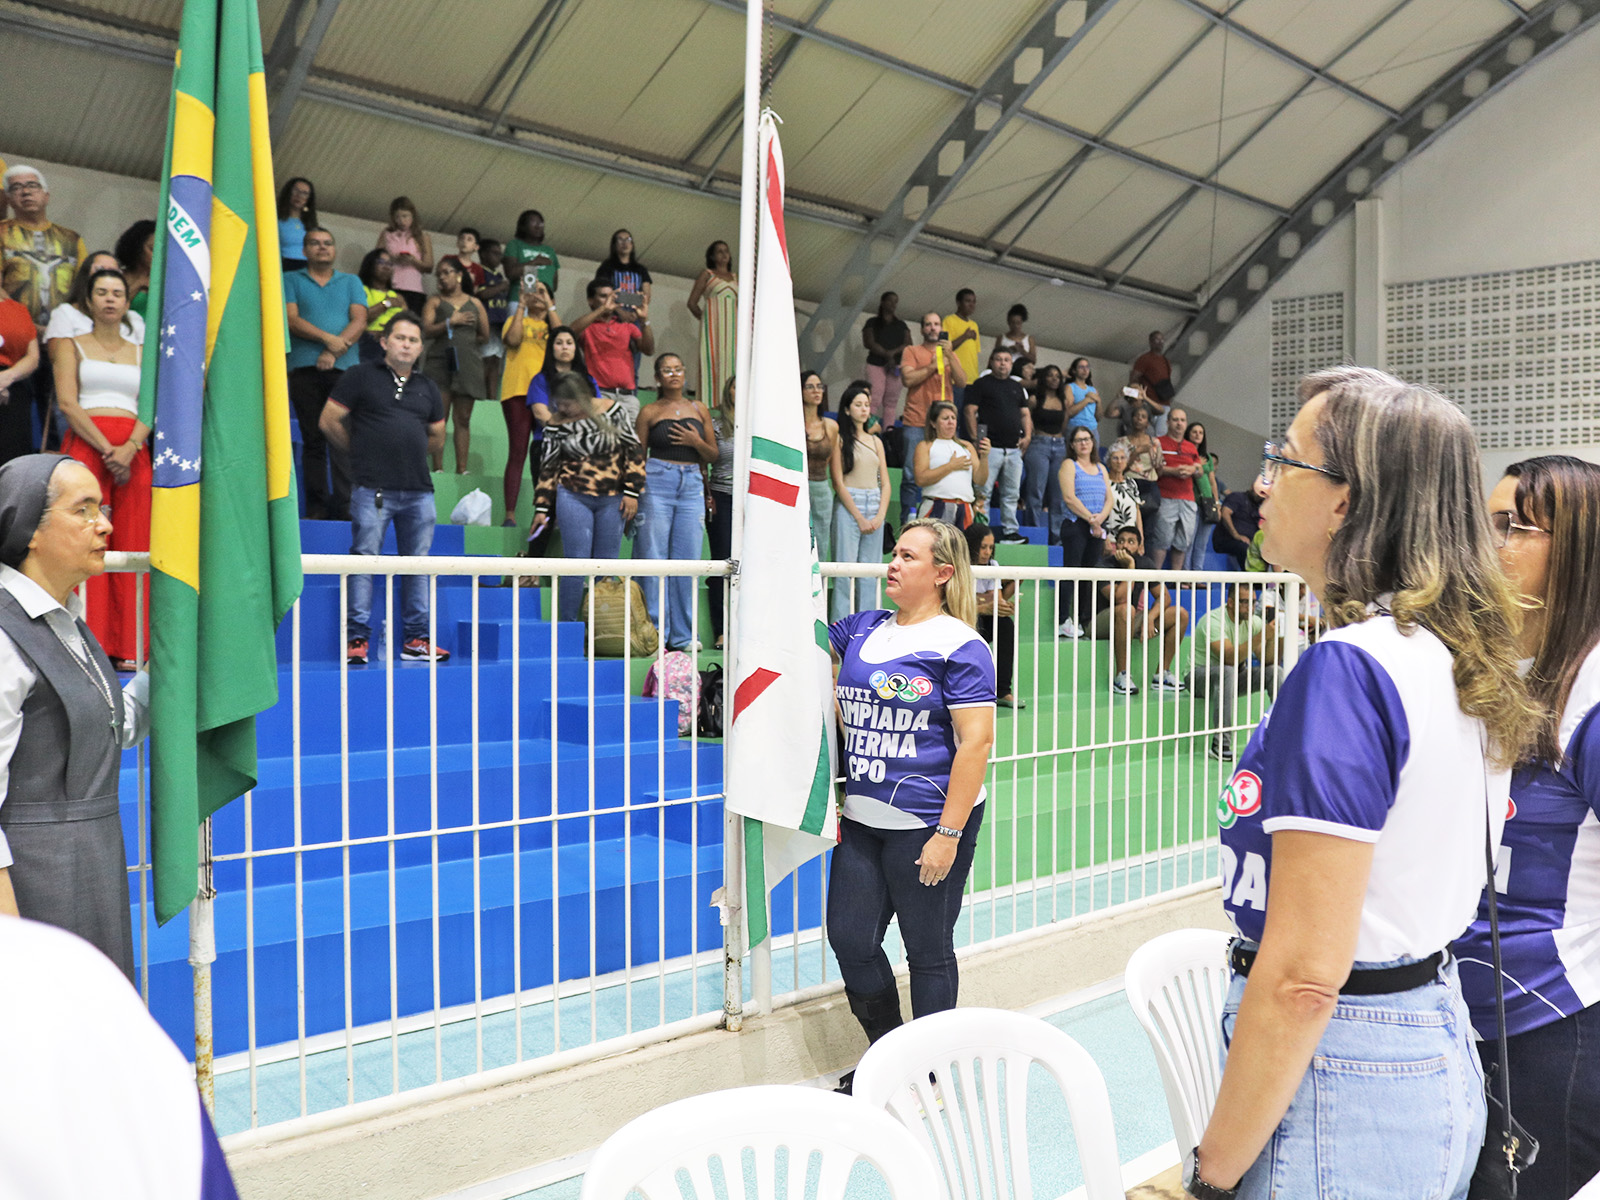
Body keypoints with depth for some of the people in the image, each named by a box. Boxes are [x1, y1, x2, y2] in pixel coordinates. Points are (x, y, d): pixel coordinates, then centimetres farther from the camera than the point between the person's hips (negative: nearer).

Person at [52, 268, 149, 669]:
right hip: (85, 447, -2)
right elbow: (67, 403, -1)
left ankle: (128, 648, -2)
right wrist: (105, 448, -14)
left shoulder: (141, 353, 18)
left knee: (132, 544, -4)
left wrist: (129, 448, -12)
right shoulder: (73, 346, 12)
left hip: (132, 452, 2)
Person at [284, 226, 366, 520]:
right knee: (312, 440, 0)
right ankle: (316, 507, 0)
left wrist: (333, 352, -9)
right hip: (305, 367, 0)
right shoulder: (291, 280, 16)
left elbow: (359, 322, 5)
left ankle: (344, 506, -13)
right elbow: (291, 320, 2)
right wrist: (327, 338, -11)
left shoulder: (351, 282, 19)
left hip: (344, 367, 0)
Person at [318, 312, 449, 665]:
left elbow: (437, 439, 25)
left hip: (419, 490, 5)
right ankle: (356, 637, -1)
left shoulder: (428, 388, 18)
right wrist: (362, 452, 10)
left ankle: (416, 639, 11)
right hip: (373, 488, -4)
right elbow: (329, 421, 3)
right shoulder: (360, 377, 4)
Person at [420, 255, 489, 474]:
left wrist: (463, 341, 11)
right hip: (440, 363, -1)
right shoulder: (434, 302, 10)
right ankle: (438, 468, -7)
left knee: (463, 418, 1)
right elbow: (427, 331, -4)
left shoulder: (474, 303, 15)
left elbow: (484, 335, 14)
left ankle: (461, 469, 1)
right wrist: (451, 322, -10)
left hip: (468, 364, 1)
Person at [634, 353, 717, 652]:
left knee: (688, 559, 1)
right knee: (654, 557, -4)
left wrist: (697, 442, -4)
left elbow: (713, 455, 15)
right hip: (657, 481, -2)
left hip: (692, 484, 2)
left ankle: (683, 634, 8)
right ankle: (655, 633, 2)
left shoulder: (699, 410, 14)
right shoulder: (649, 412, 7)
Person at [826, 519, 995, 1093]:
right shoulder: (863, 629, 9)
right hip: (863, 818, 6)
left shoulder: (959, 645, -10)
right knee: (850, 939, 9)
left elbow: (976, 743, -14)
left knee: (928, 951, 8)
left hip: (927, 823, -6)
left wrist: (948, 834, -18)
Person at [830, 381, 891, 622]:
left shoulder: (876, 441, 17)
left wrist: (880, 515, -2)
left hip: (876, 507, 5)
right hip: (848, 506, -5)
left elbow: (885, 483, 13)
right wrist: (860, 517, -10)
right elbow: (838, 483, -5)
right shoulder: (840, 439, 2)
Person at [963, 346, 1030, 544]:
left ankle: (1010, 531, 13)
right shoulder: (981, 384, 2)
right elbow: (970, 411, -4)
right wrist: (976, 440, -13)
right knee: (983, 492, -6)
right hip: (990, 446, -6)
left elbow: (1025, 414, 21)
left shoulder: (1017, 386, 20)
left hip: (1014, 449, 6)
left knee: (1012, 494, 8)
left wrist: (1027, 435, 4)